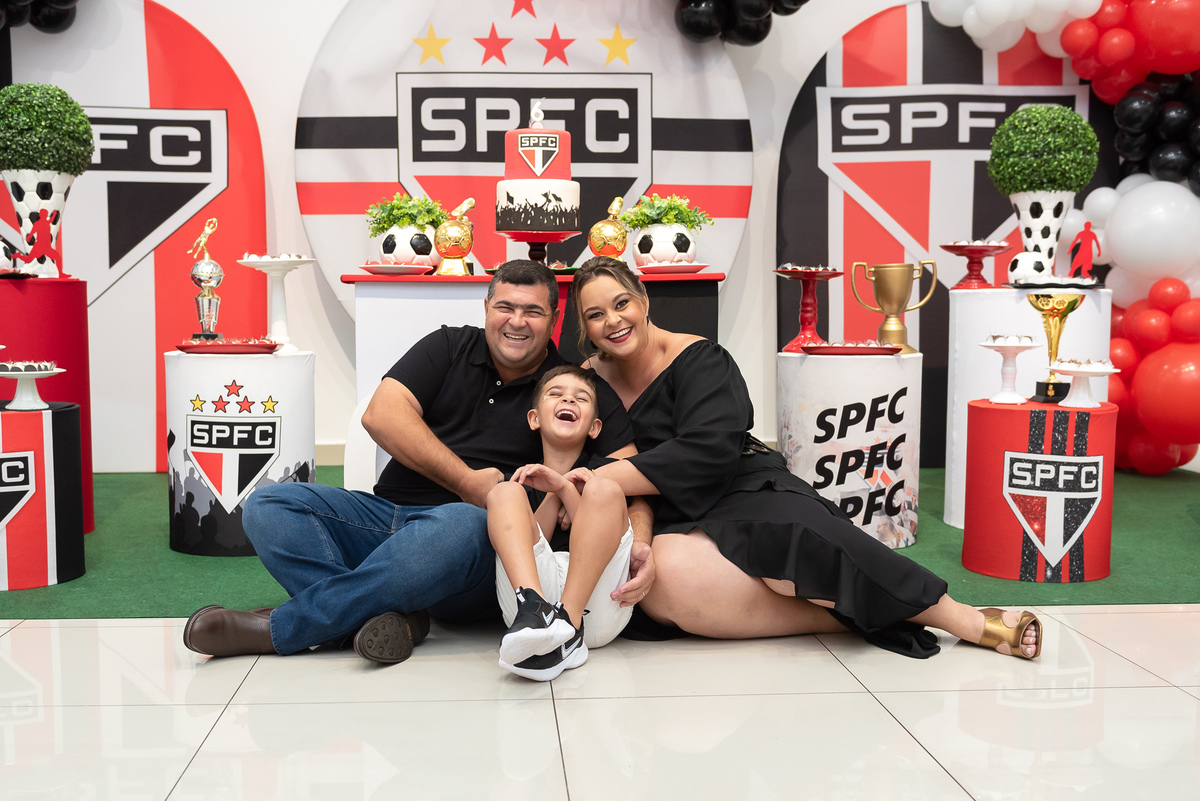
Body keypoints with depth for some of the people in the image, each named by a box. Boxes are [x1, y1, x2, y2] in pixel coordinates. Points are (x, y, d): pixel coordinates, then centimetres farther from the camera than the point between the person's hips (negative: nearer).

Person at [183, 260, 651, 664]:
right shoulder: (449, 348, 12)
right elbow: (381, 414, -2)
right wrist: (468, 482, -11)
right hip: (386, 515, 4)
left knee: (461, 525, -39)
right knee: (268, 506, -14)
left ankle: (279, 629, -27)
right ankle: (385, 619, -34)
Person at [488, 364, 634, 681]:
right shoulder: (522, 476, 25)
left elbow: (601, 540, 6)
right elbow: (532, 543, 11)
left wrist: (564, 486, 0)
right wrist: (556, 493, 3)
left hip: (596, 601, -1)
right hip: (528, 586, 1)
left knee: (604, 489, -17)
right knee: (504, 492, -12)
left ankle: (567, 624, -33)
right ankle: (534, 608, -42)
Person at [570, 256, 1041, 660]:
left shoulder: (697, 359, -2)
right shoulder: (591, 380, 12)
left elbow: (705, 451, -16)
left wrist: (596, 480, -21)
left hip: (742, 493, -2)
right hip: (673, 526, 2)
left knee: (792, 537, -38)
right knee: (668, 574, -36)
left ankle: (965, 620, -25)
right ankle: (851, 615, -23)